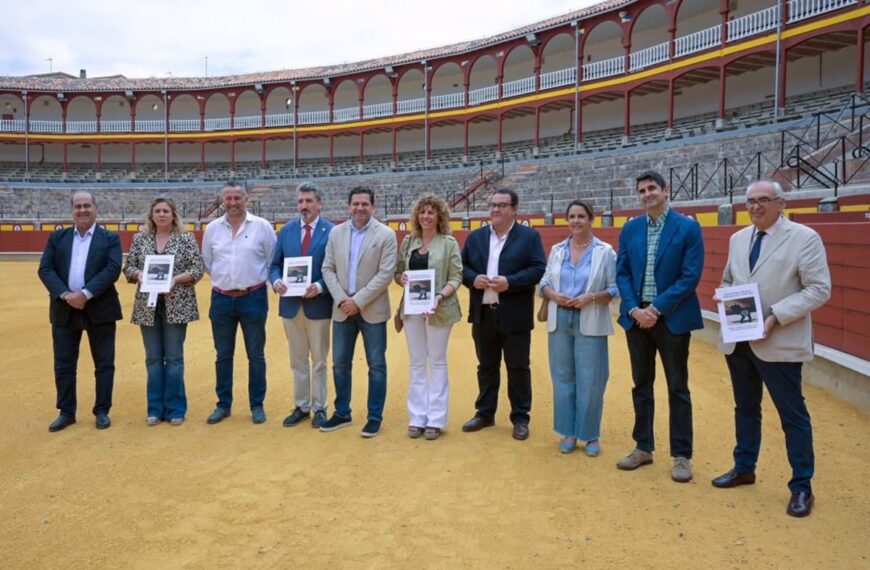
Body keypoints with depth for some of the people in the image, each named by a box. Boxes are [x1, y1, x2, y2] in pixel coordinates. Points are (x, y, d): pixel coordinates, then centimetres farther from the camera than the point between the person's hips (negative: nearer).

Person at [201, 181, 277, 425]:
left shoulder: (262, 226, -6)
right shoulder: (212, 228, 4)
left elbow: (273, 261, 0)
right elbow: (208, 263, 15)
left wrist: (255, 280, 5)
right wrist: (225, 279, 13)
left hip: (253, 298, -3)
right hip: (221, 299, 3)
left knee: (256, 356, 5)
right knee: (223, 355, 12)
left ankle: (257, 405, 17)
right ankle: (223, 405, 24)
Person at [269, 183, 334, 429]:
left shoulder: (332, 231, -6)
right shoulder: (286, 231, 8)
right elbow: (275, 265, 9)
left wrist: (320, 286, -22)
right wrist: (276, 281, -12)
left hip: (318, 305, -4)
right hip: (291, 305, 4)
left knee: (319, 360, 8)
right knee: (298, 361, 14)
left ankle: (319, 408, 21)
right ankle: (301, 406, 26)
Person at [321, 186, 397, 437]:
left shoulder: (386, 234, -7)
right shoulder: (336, 232, 6)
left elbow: (386, 274, -12)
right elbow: (328, 269, 5)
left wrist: (358, 300, -16)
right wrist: (340, 298, -9)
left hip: (372, 309, -4)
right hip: (342, 309, 4)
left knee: (376, 365, 4)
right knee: (340, 363, 11)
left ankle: (375, 417, 15)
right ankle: (342, 413, 25)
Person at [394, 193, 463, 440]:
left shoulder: (449, 242, -3)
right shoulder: (408, 241, 8)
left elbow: (456, 277, -6)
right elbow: (397, 272, 13)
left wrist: (440, 296, -22)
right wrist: (401, 278, -10)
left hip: (438, 309, -3)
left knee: (437, 362, 5)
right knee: (417, 363, 9)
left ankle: (435, 419, 12)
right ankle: (417, 417, 16)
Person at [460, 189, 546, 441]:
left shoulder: (529, 237, -1)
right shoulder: (475, 237, 11)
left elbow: (539, 269, -9)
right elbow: (462, 266, 10)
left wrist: (510, 282, -20)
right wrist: (473, 278, -11)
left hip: (514, 316, -4)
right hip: (483, 314, 4)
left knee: (518, 368, 4)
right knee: (486, 366, 14)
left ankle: (520, 418, 16)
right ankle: (484, 413, 26)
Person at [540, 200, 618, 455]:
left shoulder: (605, 252, -3)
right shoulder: (557, 250, 8)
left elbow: (615, 289, -4)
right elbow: (544, 282, 10)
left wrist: (591, 297, -18)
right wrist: (554, 295, -10)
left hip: (590, 324, -3)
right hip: (560, 321, 4)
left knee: (590, 380, 0)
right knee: (563, 377, 9)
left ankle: (591, 435, 14)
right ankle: (568, 432, 20)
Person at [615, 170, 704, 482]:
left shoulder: (688, 228, -6)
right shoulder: (630, 229, 6)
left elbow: (690, 276, -12)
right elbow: (622, 273, 4)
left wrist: (656, 308, -17)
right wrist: (634, 309, -11)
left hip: (672, 317, -4)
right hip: (637, 316, 4)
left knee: (678, 388, 5)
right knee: (641, 385, 13)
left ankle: (681, 455, 16)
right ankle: (643, 447, 26)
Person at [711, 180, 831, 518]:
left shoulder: (804, 238, -8)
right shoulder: (738, 239, 10)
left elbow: (819, 290, -12)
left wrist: (776, 316, -21)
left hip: (779, 343, -6)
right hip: (739, 341, 6)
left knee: (793, 415, 4)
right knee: (745, 408, 18)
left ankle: (802, 487, 18)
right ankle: (744, 468, 35)